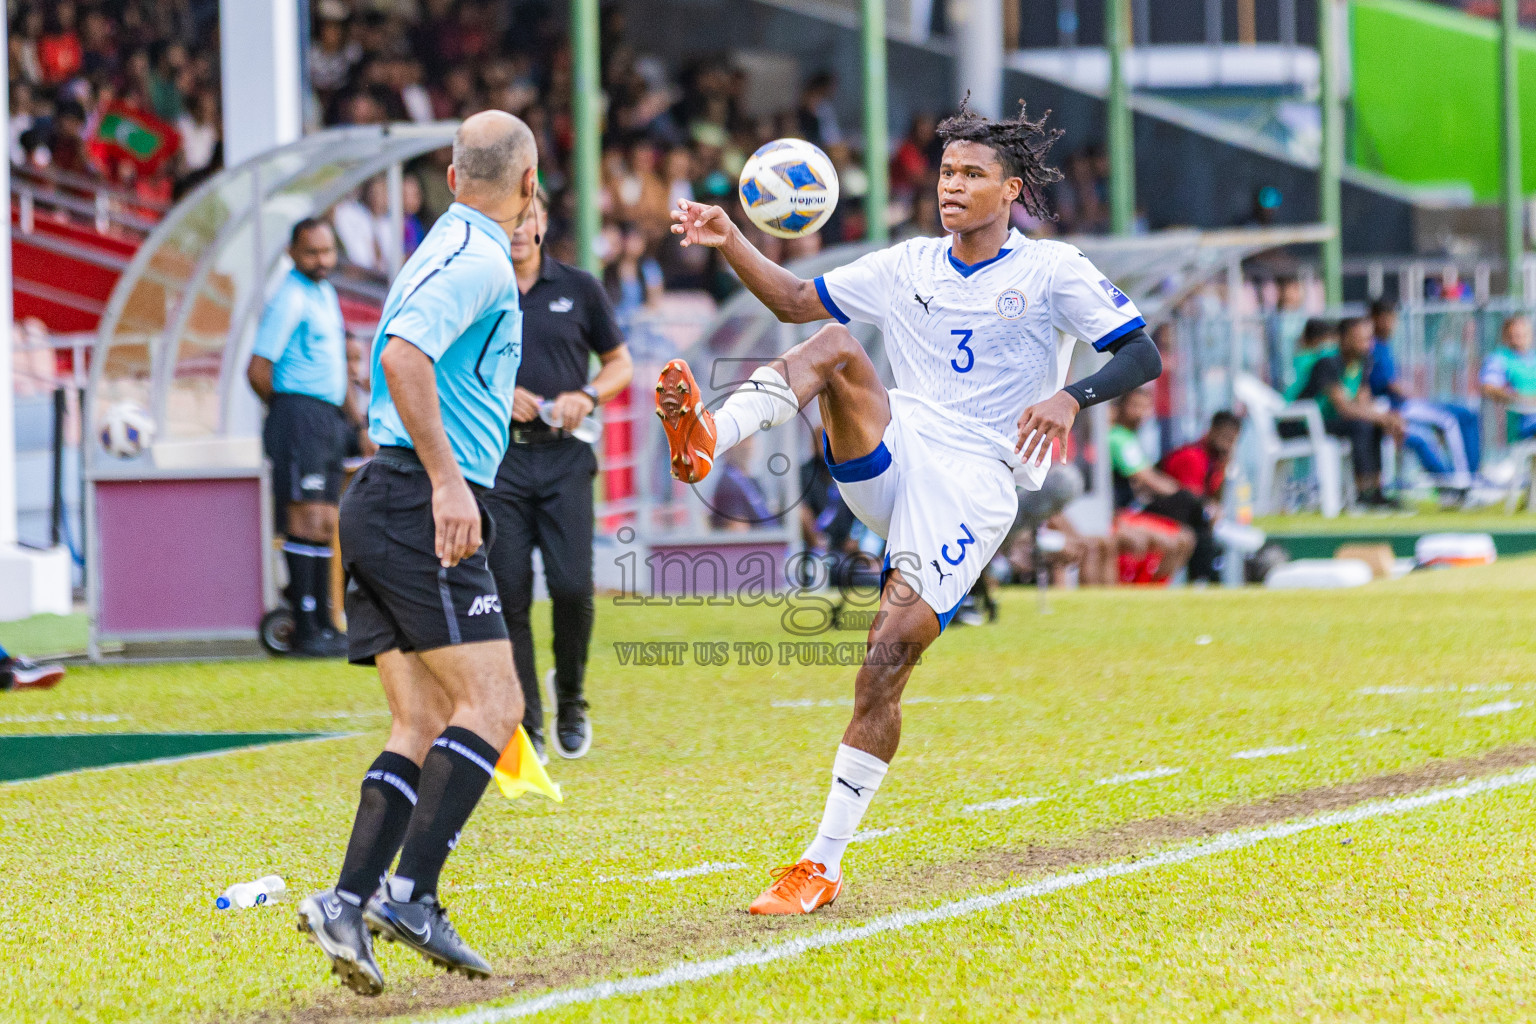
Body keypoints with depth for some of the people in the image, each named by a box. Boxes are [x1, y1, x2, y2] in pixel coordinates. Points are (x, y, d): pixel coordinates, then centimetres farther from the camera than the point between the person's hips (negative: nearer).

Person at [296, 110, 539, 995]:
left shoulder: (457, 252, 20)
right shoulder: (478, 261, -10)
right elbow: (403, 355, -24)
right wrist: (447, 479, -25)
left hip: (388, 510, 10)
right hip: (420, 508, -10)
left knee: (425, 725, 6)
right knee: (491, 701, -13)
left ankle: (350, 903, -4)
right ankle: (410, 892, -20)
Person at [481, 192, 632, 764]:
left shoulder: (579, 288, 8)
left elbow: (620, 364, 15)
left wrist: (587, 396, -5)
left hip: (564, 458, 0)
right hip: (498, 461, 0)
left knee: (572, 587, -11)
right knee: (510, 594, -5)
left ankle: (570, 695, 15)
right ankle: (525, 723, 5)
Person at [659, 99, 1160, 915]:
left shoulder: (1051, 272, 2)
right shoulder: (907, 267, 15)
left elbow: (1142, 356, -4)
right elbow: (795, 301, 19)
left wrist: (1070, 398, -22)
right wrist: (730, 243, 3)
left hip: (970, 484, -4)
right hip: (888, 452, 4)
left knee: (888, 654, -16)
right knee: (836, 347, -22)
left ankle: (823, 863, -12)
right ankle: (707, 435, -49)